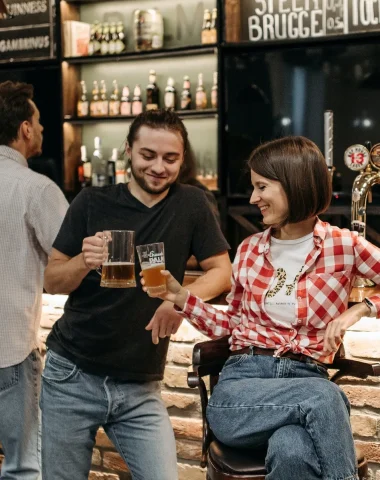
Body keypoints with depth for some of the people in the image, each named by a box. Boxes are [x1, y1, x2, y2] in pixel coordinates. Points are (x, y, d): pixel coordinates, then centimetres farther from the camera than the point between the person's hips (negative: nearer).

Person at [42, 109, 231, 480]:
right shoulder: (92, 202, -2)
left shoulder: (191, 204, 0)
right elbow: (52, 281, -1)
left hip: (139, 386, 1)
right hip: (71, 376, 0)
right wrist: (84, 261, -23)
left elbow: (221, 271, 0)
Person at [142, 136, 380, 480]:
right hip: (243, 379, 2)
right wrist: (180, 297, 7)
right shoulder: (250, 250, 11)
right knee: (324, 396, -34)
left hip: (306, 379, -1)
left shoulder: (344, 245, 2)